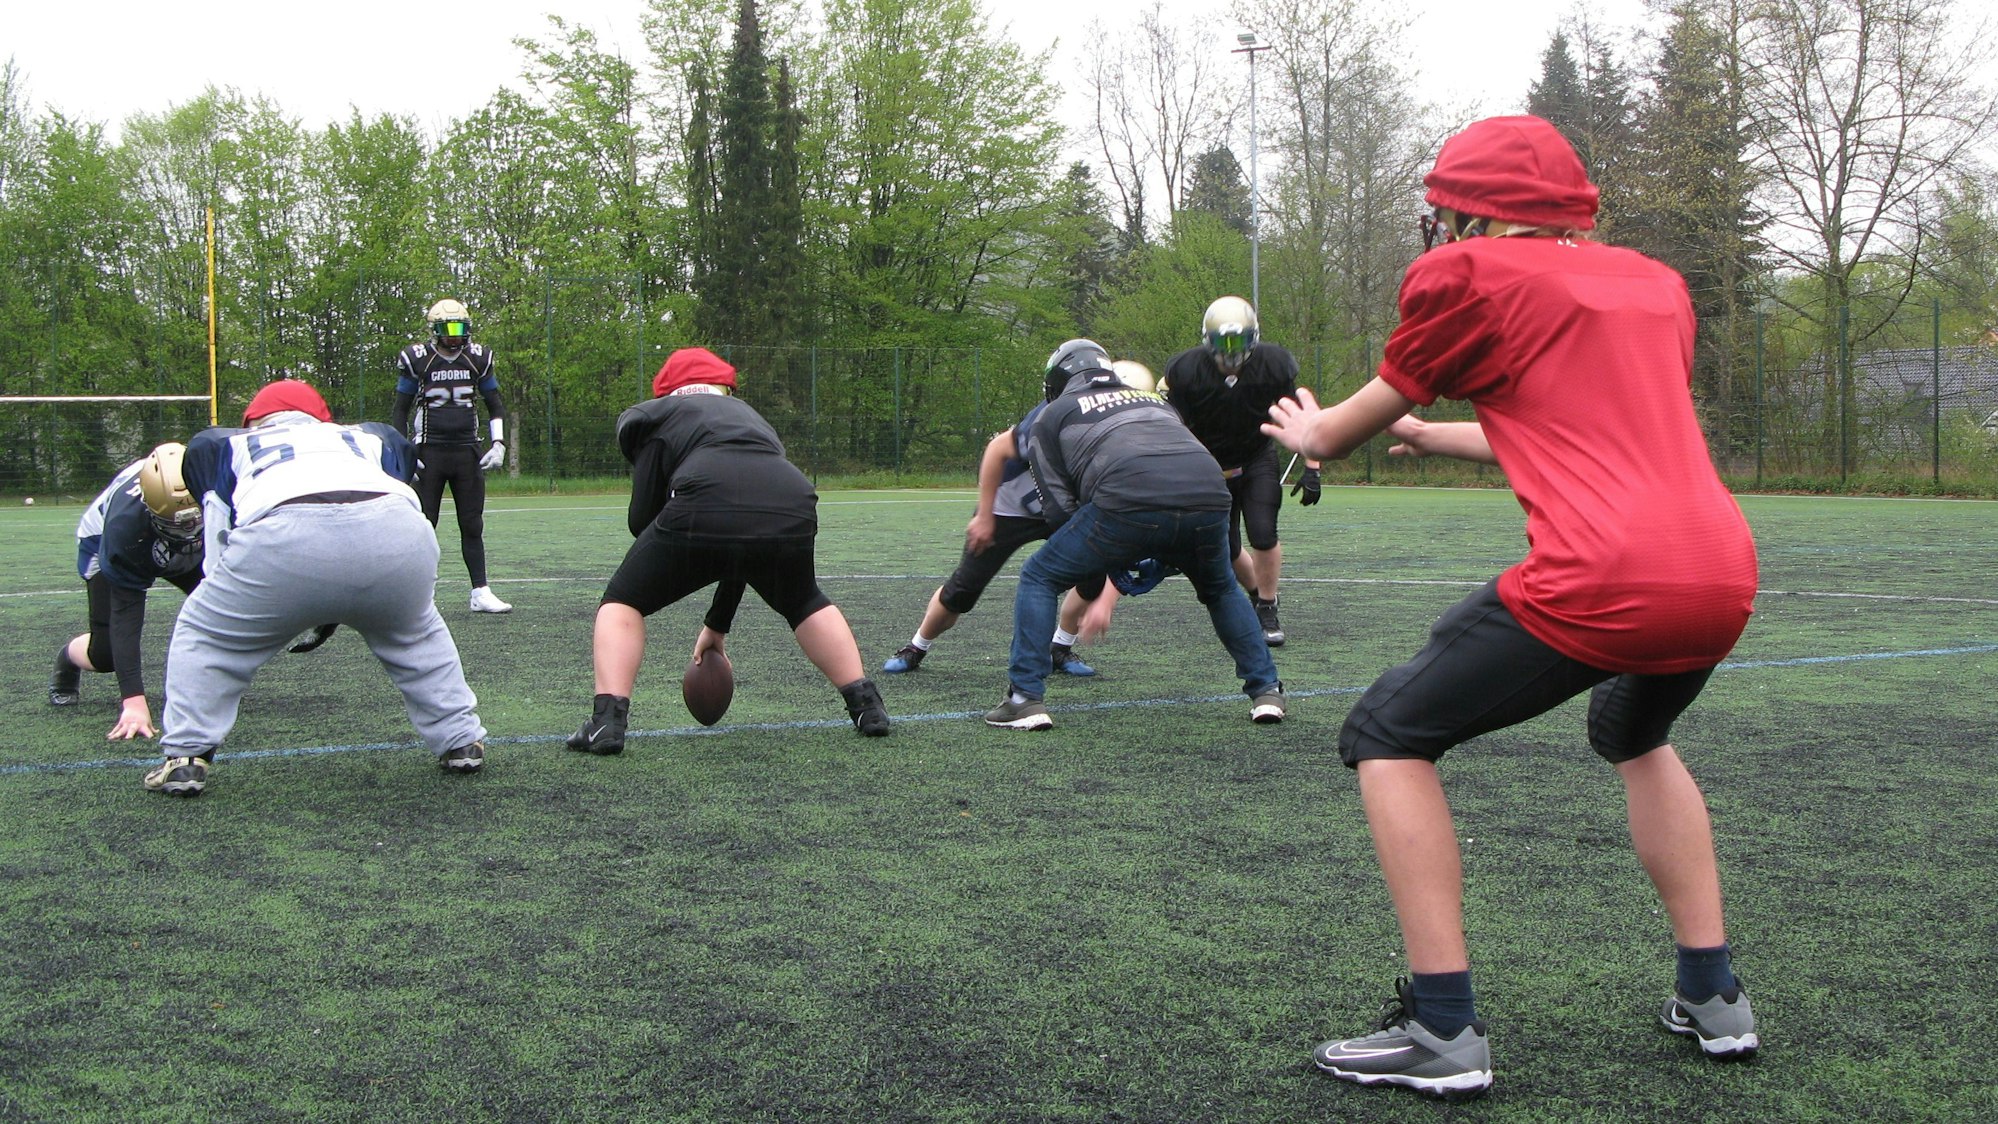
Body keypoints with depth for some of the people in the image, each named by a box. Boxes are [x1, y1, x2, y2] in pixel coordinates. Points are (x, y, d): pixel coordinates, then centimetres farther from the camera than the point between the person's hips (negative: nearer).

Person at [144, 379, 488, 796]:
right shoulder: (371, 437, 40)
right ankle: (461, 742, 31)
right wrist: (337, 611, 42)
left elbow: (219, 550, 26)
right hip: (400, 537, 3)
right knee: (416, 635, 34)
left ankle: (185, 759, 18)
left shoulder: (225, 445, 35)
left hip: (285, 536, -2)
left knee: (202, 633, 24)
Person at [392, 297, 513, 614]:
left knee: (472, 525, 5)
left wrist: (498, 445, 0)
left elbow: (496, 406, 14)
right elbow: (400, 412, 3)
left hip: (467, 453, 3)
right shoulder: (416, 360, -2)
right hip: (429, 453, -3)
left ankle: (480, 593, 9)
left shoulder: (478, 359, 5)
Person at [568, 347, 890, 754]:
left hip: (704, 514, -4)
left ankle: (607, 721, 5)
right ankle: (867, 704, 27)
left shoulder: (661, 414, 25)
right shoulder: (750, 416, 39)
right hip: (792, 515, 4)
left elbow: (641, 519, 12)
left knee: (622, 602, 20)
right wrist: (718, 624, 48)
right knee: (805, 603, 35)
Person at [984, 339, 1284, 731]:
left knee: (1040, 579, 17)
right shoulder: (1155, 401, 38)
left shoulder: (1052, 416, 25)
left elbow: (1059, 510, 17)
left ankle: (1025, 699, 10)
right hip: (1209, 497, 4)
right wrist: (1162, 557, 43)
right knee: (1221, 590, 35)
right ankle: (1266, 691, 30)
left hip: (1129, 503, -4)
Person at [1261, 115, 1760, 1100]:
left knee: (1386, 735, 8)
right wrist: (1451, 439, 49)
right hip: (1724, 574, 8)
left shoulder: (1468, 274, 6)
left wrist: (1309, 433, 41)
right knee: (1634, 734, 36)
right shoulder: (1656, 282, 24)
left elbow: (1357, 423, 18)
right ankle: (1713, 999, 32)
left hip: (1598, 577, -7)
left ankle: (1444, 1034, 2)